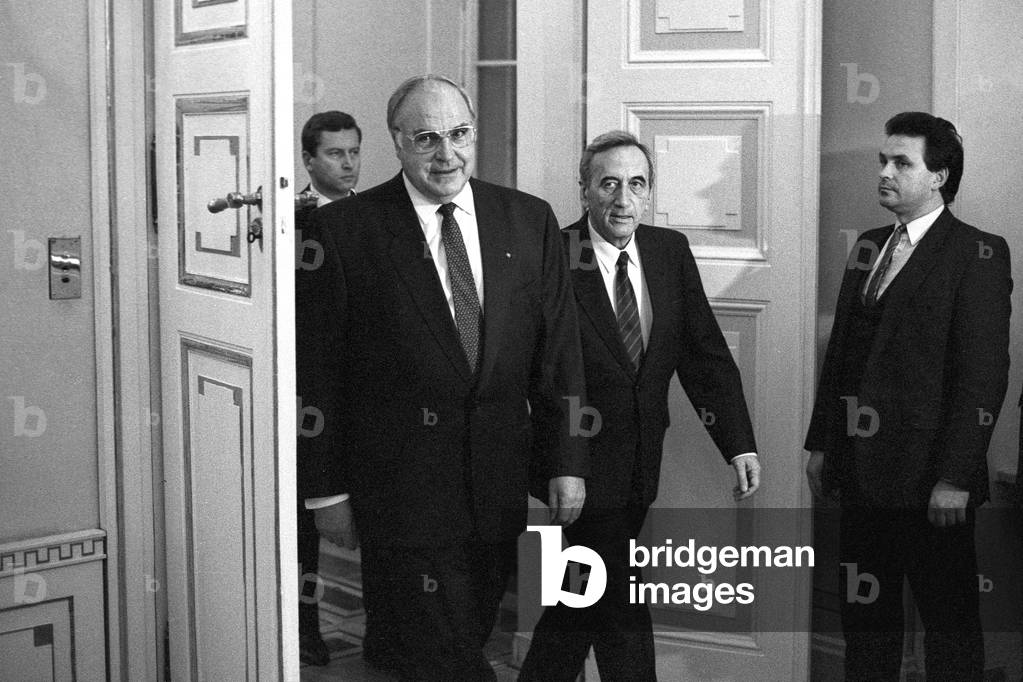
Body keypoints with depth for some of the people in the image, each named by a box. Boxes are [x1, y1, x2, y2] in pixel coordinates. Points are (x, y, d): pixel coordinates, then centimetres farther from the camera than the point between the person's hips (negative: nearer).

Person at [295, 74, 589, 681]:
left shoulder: (530, 220, 5)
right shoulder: (345, 228, -7)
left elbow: (559, 350, 7)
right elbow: (317, 371, -5)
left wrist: (568, 462, 3)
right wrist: (327, 490, -5)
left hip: (500, 487, 4)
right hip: (399, 487, -4)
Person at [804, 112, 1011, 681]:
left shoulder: (978, 254, -9)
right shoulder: (869, 249, 13)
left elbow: (985, 374, -14)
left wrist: (955, 478, -18)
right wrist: (822, 443, 12)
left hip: (929, 481, -7)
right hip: (863, 472, 7)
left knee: (949, 619, 5)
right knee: (865, 611, 14)